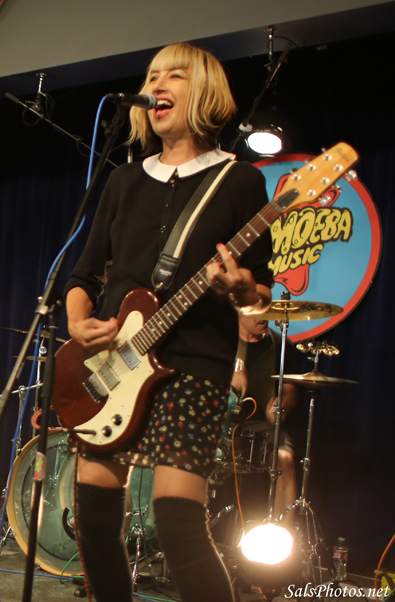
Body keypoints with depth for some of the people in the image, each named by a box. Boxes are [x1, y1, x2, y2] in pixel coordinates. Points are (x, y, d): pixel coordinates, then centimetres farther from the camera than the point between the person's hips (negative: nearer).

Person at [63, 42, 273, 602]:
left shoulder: (239, 180, 3)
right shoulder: (125, 181, 16)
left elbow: (262, 293, 1)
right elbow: (85, 274, 18)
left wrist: (239, 289, -21)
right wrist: (77, 324, -1)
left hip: (191, 365, -5)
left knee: (178, 523, -14)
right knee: (95, 518, 4)